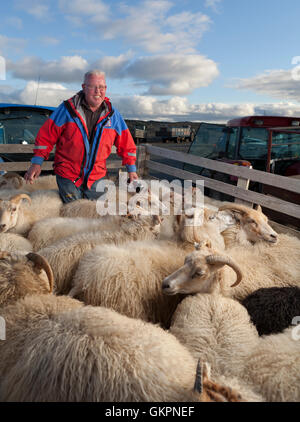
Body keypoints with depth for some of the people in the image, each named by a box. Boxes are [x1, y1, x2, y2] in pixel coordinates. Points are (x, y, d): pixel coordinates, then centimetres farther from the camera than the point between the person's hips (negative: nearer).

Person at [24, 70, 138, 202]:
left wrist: (131, 170, 8)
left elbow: (126, 143, 9)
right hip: (67, 174, -2)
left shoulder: (113, 114, 1)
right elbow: (46, 135, -3)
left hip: (96, 177, 3)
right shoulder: (68, 109, -6)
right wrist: (37, 163, -8)